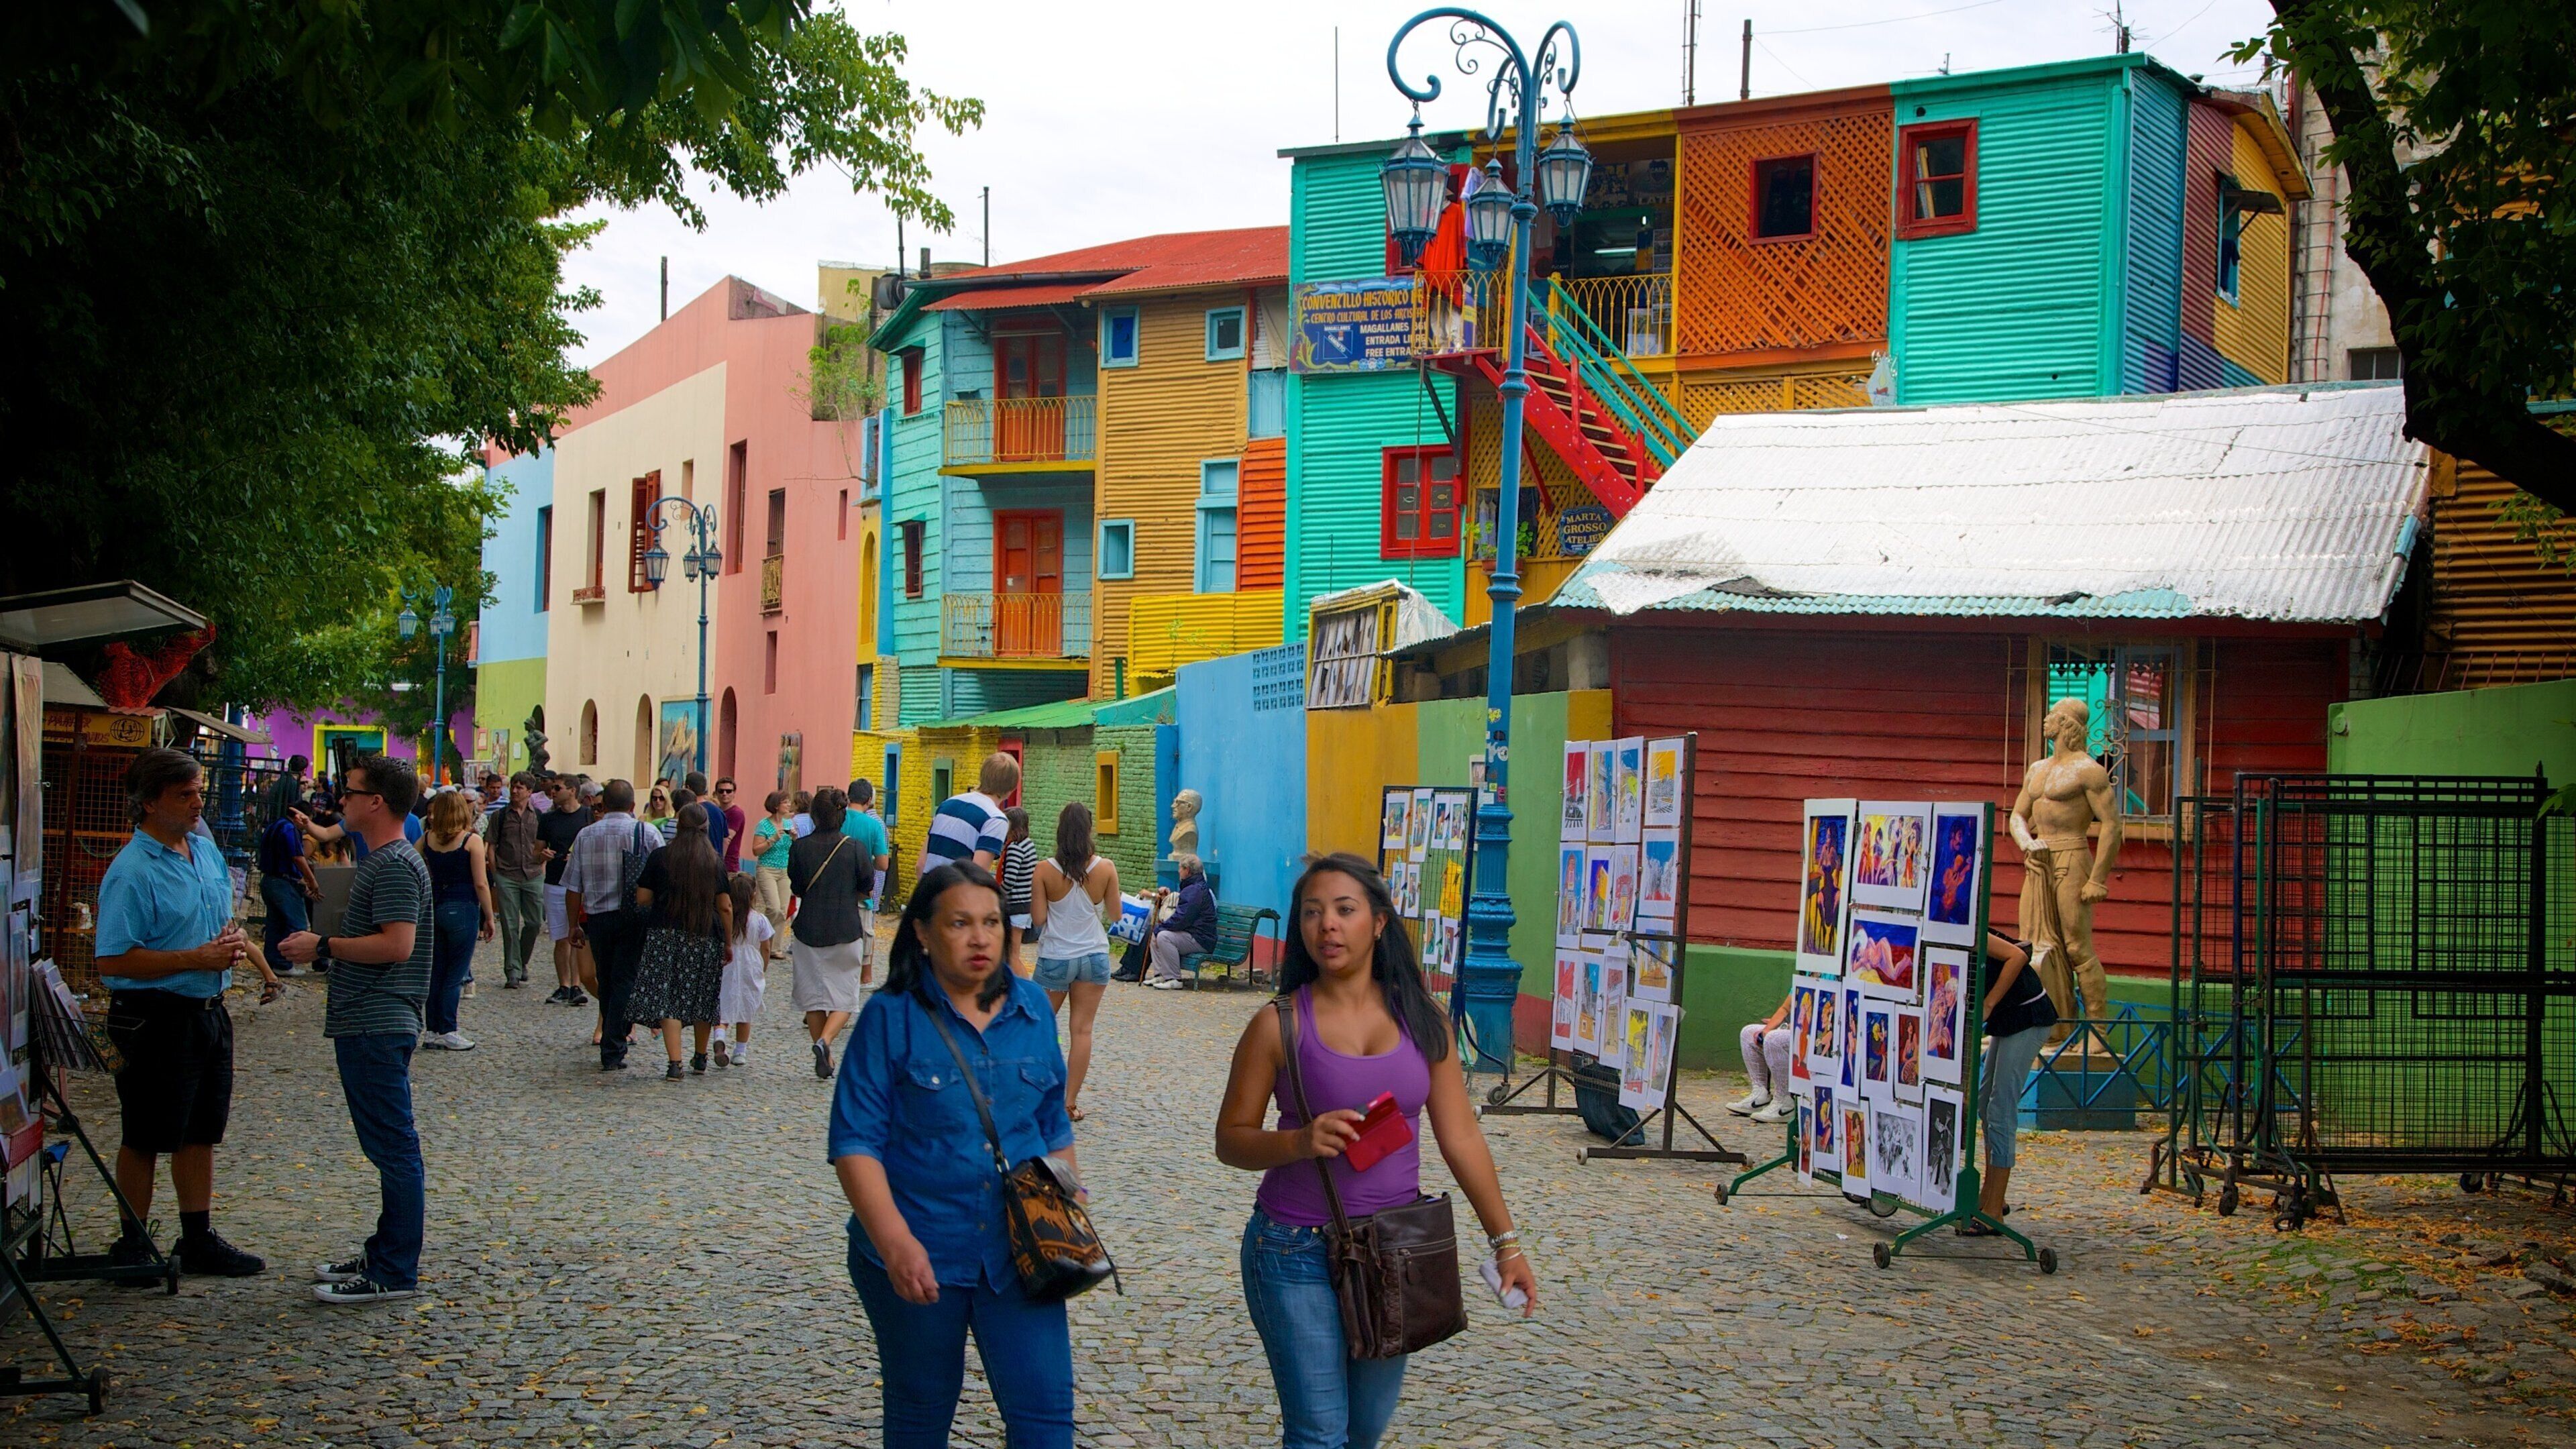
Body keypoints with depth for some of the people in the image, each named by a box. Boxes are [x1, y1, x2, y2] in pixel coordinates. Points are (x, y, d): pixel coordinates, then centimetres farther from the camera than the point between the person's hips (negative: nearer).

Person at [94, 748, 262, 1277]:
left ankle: (199, 1239, 24)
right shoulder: (132, 872, -17)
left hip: (208, 1011, 8)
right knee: (146, 1139, 3)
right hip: (155, 1019, -8)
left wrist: (234, 940, -1)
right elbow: (112, 960, -21)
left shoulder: (207, 851, 9)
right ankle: (134, 1246, 15)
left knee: (201, 1133, 14)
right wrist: (195, 959, -22)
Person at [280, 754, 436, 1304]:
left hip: (378, 1028, -11)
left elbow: (397, 944, -26)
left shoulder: (396, 865, -17)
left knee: (393, 1146, -6)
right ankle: (385, 1253, 24)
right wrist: (325, 945, 15)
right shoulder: (380, 860, 17)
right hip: (368, 1025, 11)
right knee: (389, 1148, 16)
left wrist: (324, 947, -18)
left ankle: (395, 1273, -3)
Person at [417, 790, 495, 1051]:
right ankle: (447, 1032, 1)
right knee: (455, 975, 1)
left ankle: (433, 1030, 14)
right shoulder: (472, 841, -9)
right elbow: (481, 884, -10)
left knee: (436, 972, 11)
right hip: (462, 910, -5)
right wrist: (489, 918, -2)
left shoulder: (427, 840, 4)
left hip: (433, 909, 5)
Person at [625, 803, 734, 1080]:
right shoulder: (715, 860, -1)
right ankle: (700, 1059, 28)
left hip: (665, 935, -1)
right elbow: (725, 906, -1)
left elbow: (642, 899, 0)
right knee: (701, 999, 15)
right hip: (706, 939, 2)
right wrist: (728, 942, 8)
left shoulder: (661, 857, -2)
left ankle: (674, 1062, -13)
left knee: (668, 998, -2)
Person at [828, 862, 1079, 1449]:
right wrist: (896, 1242, -23)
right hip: (917, 1257, -2)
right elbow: (856, 1143, -13)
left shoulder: (1033, 1010, 4)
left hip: (1017, 1251, 3)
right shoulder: (891, 1017, -9)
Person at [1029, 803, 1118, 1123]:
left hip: (1055, 960, -1)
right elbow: (1114, 912, 2)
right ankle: (1070, 1102, 3)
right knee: (1082, 1030, 3)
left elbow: (1038, 918, -9)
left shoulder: (1044, 870, -12)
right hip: (1094, 957, 1)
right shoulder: (1105, 868, -8)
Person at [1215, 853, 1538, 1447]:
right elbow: (1231, 1140, -4)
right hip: (1296, 1253, -3)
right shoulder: (1279, 1024, -8)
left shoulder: (1420, 1019, 1)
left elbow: (1461, 1138, 3)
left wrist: (1505, 1241, 1)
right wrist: (1300, 1142, -23)